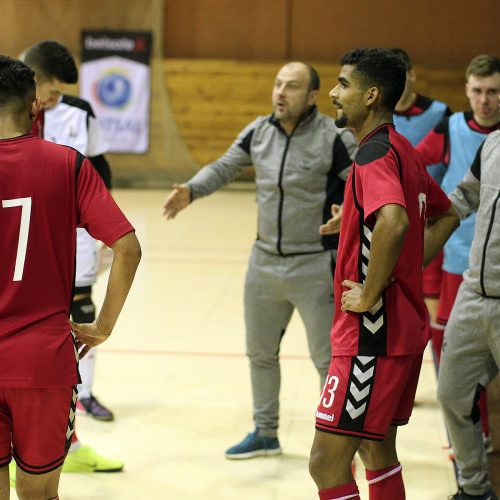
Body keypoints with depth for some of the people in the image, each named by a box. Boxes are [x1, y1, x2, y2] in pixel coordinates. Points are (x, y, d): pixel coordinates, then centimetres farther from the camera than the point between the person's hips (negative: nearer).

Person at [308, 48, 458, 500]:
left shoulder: (375, 152, -17)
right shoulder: (404, 151, 13)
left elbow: (395, 222, -36)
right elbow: (447, 215, 26)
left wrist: (370, 296, -25)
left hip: (372, 335, -10)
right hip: (404, 325, 10)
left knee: (327, 463, -8)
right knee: (377, 450, 20)